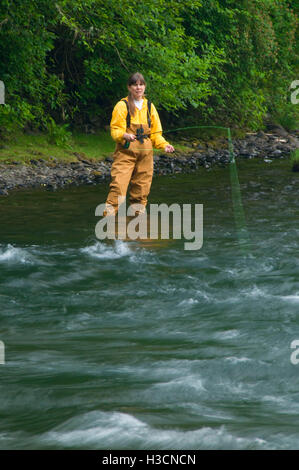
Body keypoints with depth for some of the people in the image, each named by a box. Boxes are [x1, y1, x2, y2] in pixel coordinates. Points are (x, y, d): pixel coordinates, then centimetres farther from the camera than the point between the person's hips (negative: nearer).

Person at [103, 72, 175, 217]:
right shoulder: (122, 105, -1)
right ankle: (108, 214, -17)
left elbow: (155, 133, 18)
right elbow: (115, 130, -6)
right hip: (125, 152, -5)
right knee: (118, 185, -16)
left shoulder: (149, 106, 14)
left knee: (142, 186, 5)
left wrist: (164, 145, 0)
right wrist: (124, 135, -28)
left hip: (145, 153, 5)